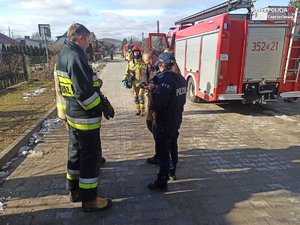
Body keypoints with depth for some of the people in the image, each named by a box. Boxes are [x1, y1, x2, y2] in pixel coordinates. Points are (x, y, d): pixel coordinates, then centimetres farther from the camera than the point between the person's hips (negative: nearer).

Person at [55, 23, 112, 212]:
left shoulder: (63, 55, 10)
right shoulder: (76, 58, -21)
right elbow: (84, 92, -26)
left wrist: (97, 90, 11)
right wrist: (101, 107, -13)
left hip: (72, 114, 10)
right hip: (86, 118, -10)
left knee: (76, 152, 20)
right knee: (90, 156, 2)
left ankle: (75, 190, 37)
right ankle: (89, 199, 18)